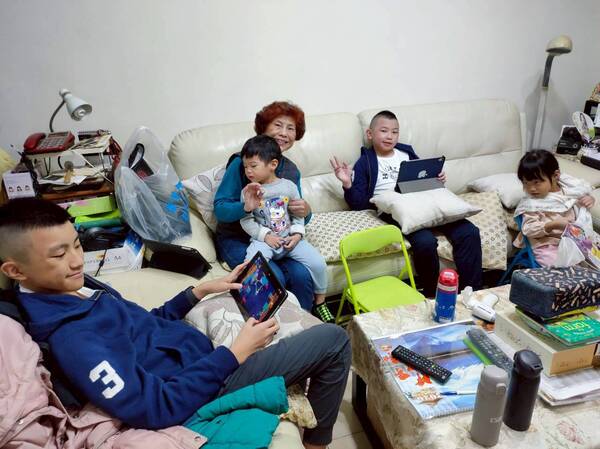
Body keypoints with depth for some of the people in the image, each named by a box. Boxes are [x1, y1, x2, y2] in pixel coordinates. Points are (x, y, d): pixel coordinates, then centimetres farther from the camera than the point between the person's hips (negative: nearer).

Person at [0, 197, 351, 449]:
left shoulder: (76, 289, -2)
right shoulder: (71, 338, -31)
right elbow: (159, 408, -30)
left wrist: (201, 290, 2)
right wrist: (237, 352, -27)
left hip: (200, 352, 9)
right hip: (209, 387, -9)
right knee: (334, 339, -5)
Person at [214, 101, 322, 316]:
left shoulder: (292, 170, 4)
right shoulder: (242, 162, -12)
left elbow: (298, 216, 11)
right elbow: (219, 208, -14)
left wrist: (305, 212, -14)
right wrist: (245, 207, -35)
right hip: (237, 240, -4)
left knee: (302, 276, -22)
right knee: (274, 278, -27)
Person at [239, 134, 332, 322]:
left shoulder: (289, 186, 2)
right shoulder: (249, 192, -1)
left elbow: (298, 215, 7)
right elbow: (246, 221, -3)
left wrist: (297, 234, -7)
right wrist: (265, 235, -14)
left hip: (290, 238, 1)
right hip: (263, 240, -1)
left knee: (318, 263, -12)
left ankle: (320, 302, 12)